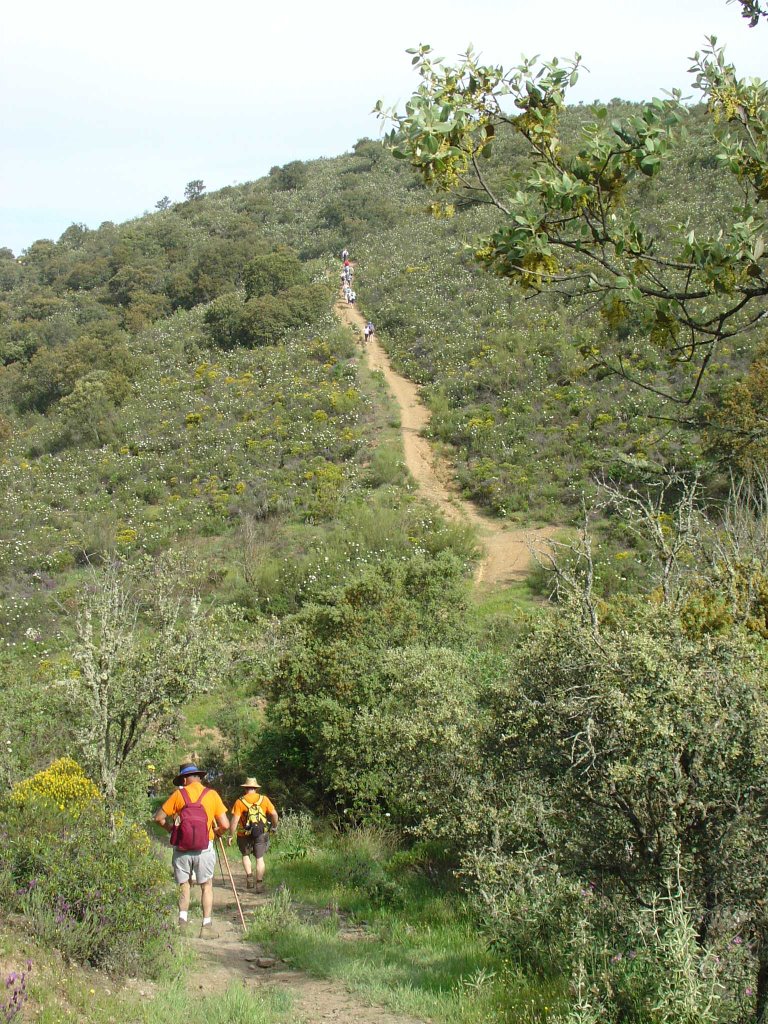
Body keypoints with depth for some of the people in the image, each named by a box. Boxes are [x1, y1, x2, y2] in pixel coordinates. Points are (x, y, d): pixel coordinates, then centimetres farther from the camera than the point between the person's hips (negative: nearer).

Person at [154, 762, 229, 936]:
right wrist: (216, 833, 18)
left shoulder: (179, 794, 1)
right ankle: (206, 926, 7)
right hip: (204, 849, 0)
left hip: (182, 848, 0)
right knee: (206, 886, 11)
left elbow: (159, 818, 1)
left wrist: (171, 829, 17)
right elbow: (225, 825, -2)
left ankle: (183, 920, 1)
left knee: (184, 885, 14)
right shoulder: (212, 795, 1)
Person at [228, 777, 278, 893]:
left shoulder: (240, 801, -5)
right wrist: (274, 826, 15)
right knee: (260, 858, 8)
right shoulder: (264, 799, 1)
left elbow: (234, 820, -10)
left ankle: (249, 876, 3)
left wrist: (231, 835, -4)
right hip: (261, 833, 1)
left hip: (245, 834, -1)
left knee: (245, 855, 19)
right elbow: (274, 814, -2)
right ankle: (259, 883, 7)